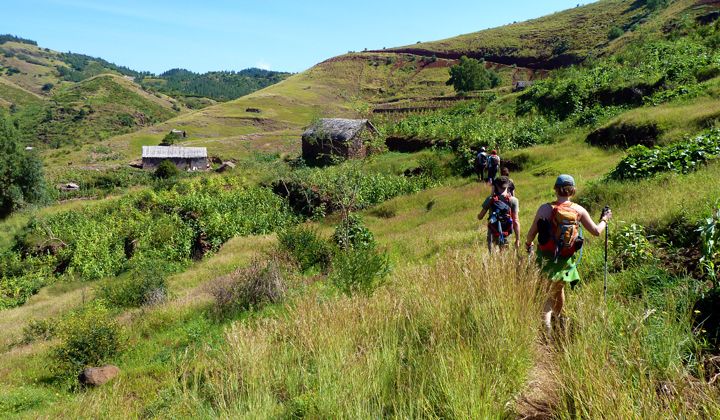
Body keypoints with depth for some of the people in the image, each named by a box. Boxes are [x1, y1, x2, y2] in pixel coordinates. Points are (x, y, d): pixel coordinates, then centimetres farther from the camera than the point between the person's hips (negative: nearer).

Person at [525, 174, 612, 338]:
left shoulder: (545, 209, -13)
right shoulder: (579, 210, -6)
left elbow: (532, 232, -7)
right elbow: (596, 231, 3)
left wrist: (528, 244, 14)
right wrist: (605, 219, 23)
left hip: (546, 259, -3)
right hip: (566, 261, 3)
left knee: (546, 293, 4)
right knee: (559, 289, 24)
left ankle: (546, 323, -12)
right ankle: (558, 317, 45)